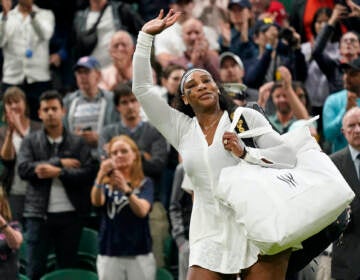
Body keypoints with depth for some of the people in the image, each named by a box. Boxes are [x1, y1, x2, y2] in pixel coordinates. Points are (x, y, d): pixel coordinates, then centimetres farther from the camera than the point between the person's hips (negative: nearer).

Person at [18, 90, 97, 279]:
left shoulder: (78, 143, 5)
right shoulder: (30, 142, 7)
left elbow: (89, 172, -7)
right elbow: (23, 169, -9)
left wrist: (58, 172, -17)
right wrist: (60, 162, -11)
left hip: (70, 215, 0)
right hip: (39, 214, 0)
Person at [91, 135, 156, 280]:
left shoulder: (145, 183, 4)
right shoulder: (106, 183, 7)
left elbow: (142, 211, -14)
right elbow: (96, 201, -15)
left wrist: (126, 190, -33)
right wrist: (101, 176, -34)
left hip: (139, 254, -1)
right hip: (109, 255, 1)